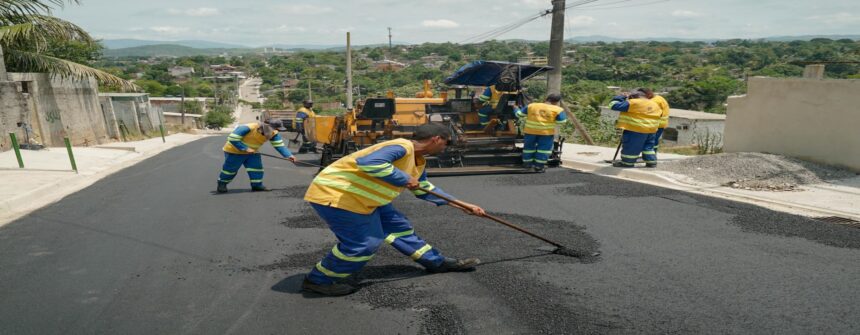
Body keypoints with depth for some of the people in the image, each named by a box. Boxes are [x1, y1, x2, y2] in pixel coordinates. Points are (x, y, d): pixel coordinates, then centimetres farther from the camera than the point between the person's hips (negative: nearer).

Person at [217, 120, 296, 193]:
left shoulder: (273, 133, -15)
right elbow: (232, 139, -32)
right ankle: (222, 184, 25)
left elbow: (279, 145, -14)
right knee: (230, 169, 3)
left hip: (252, 152, 6)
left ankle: (257, 185, 9)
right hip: (234, 151, -6)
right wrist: (245, 148, -33)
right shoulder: (248, 128, -35)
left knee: (257, 168, -4)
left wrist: (289, 155, -27)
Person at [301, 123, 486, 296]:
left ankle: (438, 262, 26)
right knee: (362, 243, -8)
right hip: (334, 194, -10)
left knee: (398, 227, 13)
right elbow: (369, 163, -40)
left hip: (361, 198, 10)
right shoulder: (401, 147, -24)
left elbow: (425, 189, 23)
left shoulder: (418, 162, 9)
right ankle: (318, 280, 12)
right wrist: (404, 179, -29)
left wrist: (461, 205, 22)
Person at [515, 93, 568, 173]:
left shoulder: (531, 106, 6)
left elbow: (519, 114, 10)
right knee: (544, 148, 6)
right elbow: (561, 121, -3)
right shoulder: (558, 110, -3)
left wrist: (516, 108, 30)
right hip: (547, 132, -3)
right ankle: (539, 166, 6)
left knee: (529, 147, 17)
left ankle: (527, 163, 27)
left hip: (530, 130, 3)